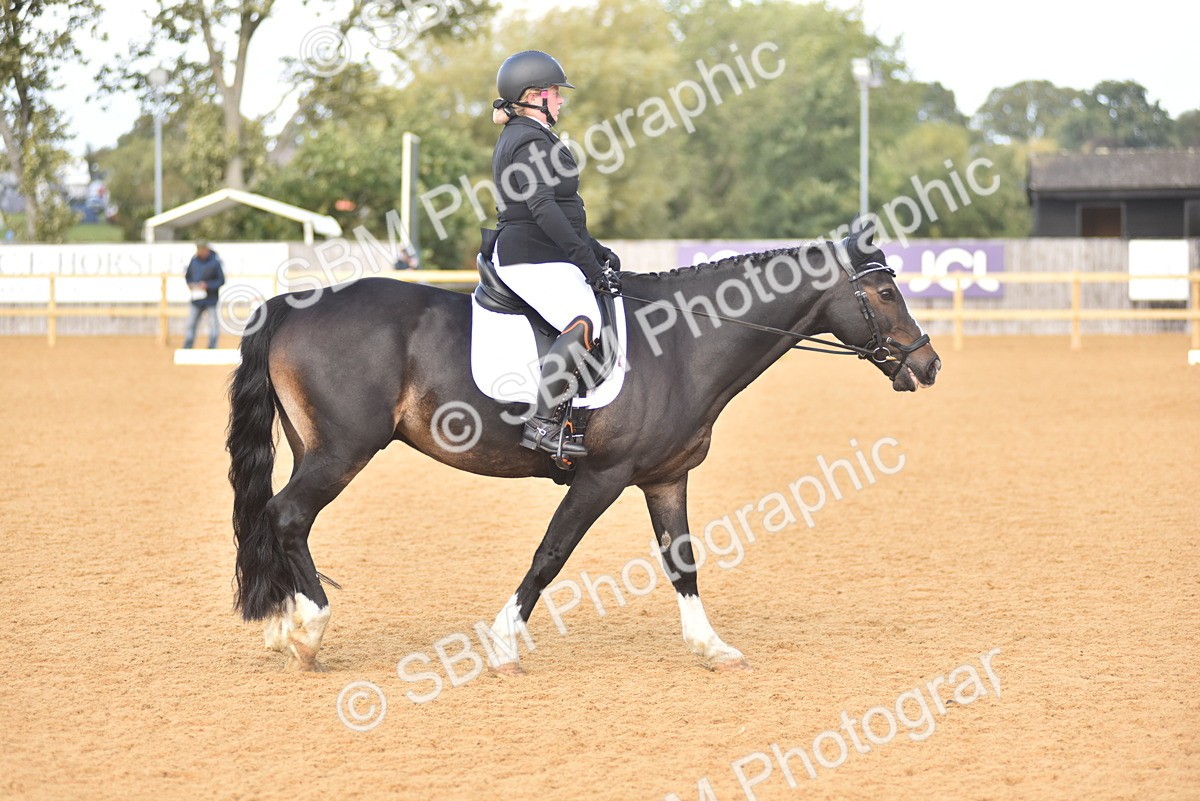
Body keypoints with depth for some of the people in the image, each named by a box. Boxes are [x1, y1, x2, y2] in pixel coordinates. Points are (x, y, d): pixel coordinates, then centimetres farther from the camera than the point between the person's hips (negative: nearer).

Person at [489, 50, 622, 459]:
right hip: (533, 259, -11)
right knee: (584, 325, -29)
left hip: (546, 258, 11)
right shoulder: (529, 142, -12)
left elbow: (560, 209, 27)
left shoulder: (522, 138, 22)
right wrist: (589, 263, -24)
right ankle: (540, 424, -32)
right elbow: (543, 209, -24)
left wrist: (595, 250, 20)